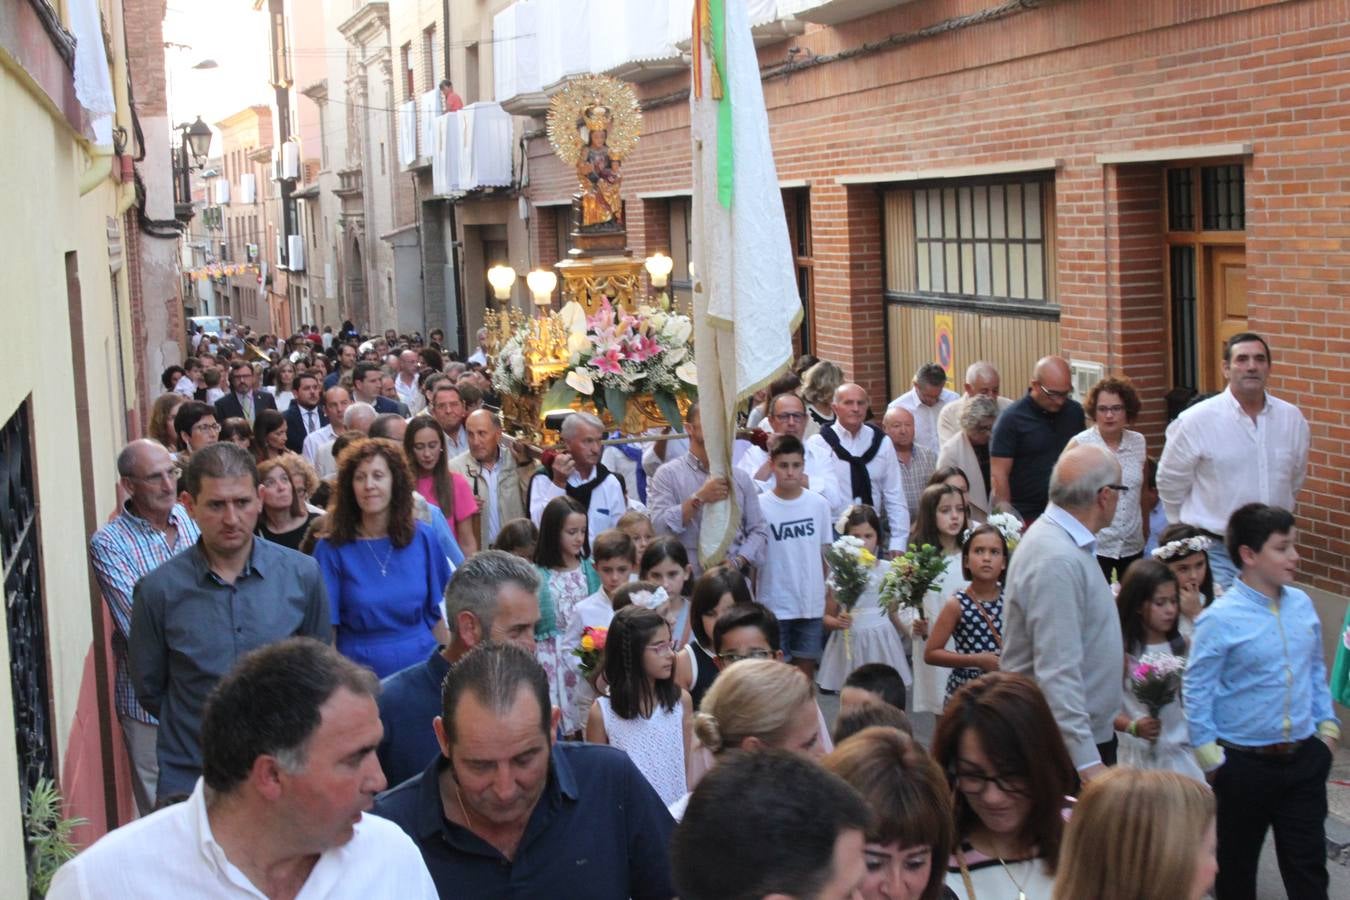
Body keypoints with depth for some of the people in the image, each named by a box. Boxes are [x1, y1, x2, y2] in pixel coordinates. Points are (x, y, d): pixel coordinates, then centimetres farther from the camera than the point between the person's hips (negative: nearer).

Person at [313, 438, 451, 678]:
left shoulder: (422, 539, 1)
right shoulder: (331, 549, -5)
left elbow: (437, 614, 7)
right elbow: (325, 628, -4)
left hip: (421, 667, 2)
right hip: (359, 673, -2)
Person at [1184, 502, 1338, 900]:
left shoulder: (1301, 605, 0)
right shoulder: (1220, 619, -17)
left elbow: (1316, 670, 13)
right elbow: (1196, 693, -12)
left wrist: (1328, 727, 10)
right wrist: (1212, 761, -9)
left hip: (1305, 759, 4)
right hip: (1244, 763, -4)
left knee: (1308, 866, 8)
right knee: (1236, 866, 15)